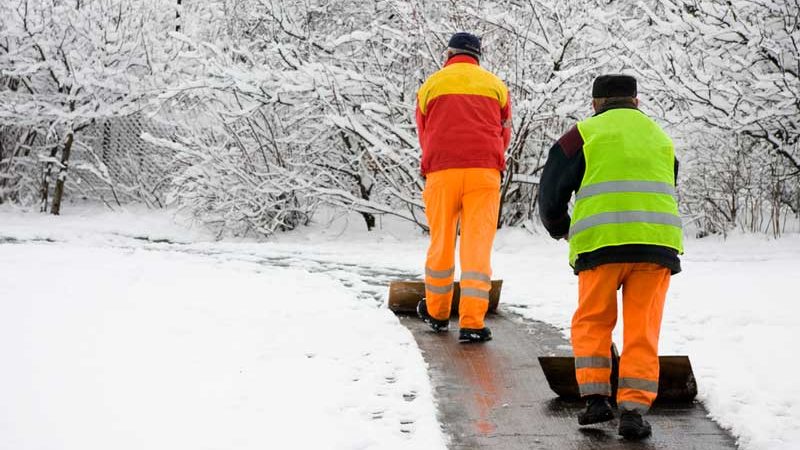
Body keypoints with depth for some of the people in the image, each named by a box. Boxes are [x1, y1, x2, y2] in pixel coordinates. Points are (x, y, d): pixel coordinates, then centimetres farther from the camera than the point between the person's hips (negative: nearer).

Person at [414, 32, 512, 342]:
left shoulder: (431, 85, 10)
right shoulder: (496, 85, 12)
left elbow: (423, 134, 16)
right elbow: (504, 134, 18)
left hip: (441, 171, 0)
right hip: (484, 173, 0)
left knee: (441, 243, 13)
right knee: (478, 246, -3)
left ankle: (436, 312, 27)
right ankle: (472, 323, -10)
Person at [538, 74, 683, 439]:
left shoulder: (585, 133, 10)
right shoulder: (660, 137, 24)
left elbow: (552, 190, 7)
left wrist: (559, 228, 26)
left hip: (602, 243, -3)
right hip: (657, 243, 3)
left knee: (591, 322, 14)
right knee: (643, 330, 6)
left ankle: (596, 398, 4)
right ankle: (633, 409, -2)